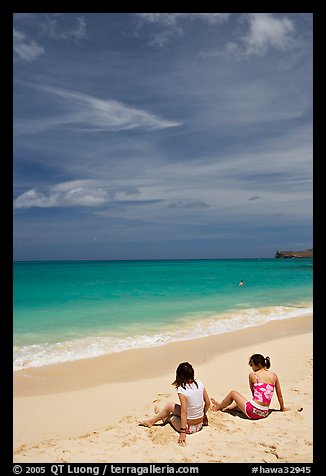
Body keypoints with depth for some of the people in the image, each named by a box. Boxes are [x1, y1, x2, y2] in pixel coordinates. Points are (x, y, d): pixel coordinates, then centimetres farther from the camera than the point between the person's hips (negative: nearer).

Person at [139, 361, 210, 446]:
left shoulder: (182, 390, -25)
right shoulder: (200, 384, -8)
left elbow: (184, 412, -25)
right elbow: (208, 403, 2)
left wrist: (182, 432, -20)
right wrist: (204, 415, 19)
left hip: (189, 427, -5)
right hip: (200, 424, 5)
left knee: (169, 406, 18)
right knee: (170, 406, 22)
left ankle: (151, 421, 40)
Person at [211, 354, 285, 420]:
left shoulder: (252, 375, -4)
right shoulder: (274, 376, 6)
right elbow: (279, 395, 14)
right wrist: (282, 408, 30)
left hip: (253, 412, -5)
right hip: (264, 414, 5)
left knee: (233, 393, 22)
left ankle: (218, 407, 44)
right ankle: (227, 407, 55)